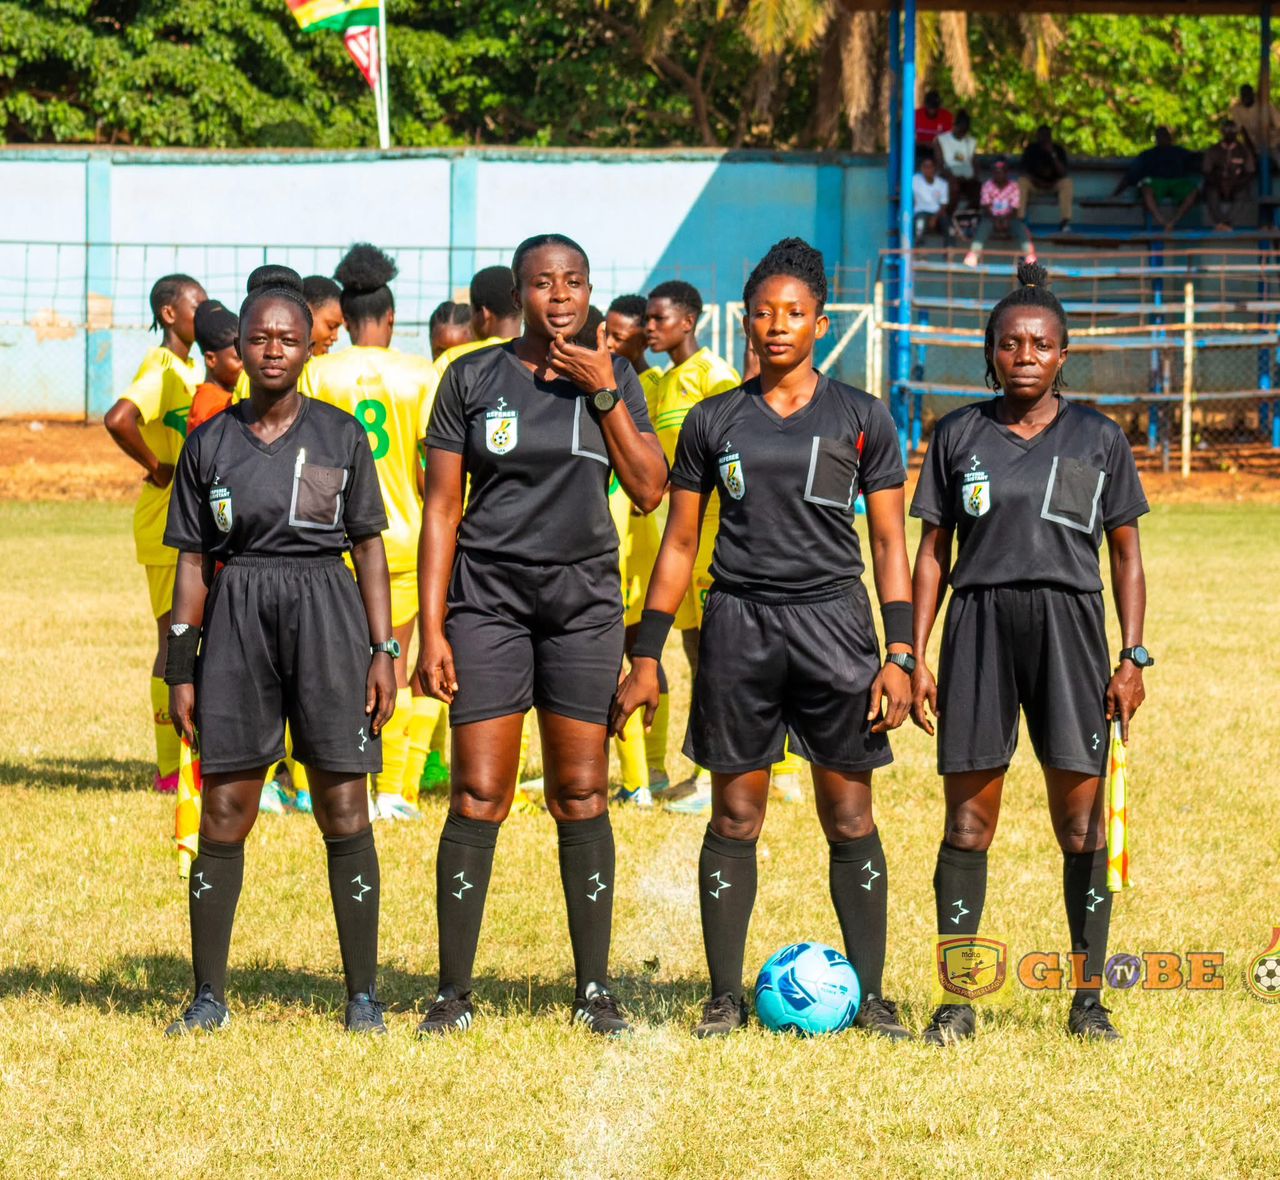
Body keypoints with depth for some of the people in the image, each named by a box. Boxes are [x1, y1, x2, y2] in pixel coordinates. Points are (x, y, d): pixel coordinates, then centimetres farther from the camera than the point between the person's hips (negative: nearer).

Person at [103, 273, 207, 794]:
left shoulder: (185, 370, 15)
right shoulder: (162, 369, -15)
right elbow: (118, 419, -31)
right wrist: (157, 468, -20)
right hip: (168, 525, -9)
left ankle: (185, 760, 17)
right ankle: (170, 768, -4)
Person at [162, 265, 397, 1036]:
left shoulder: (341, 436, 5)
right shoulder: (210, 444, 7)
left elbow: (370, 547, 6)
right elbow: (194, 560, 9)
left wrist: (384, 651, -1)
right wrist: (181, 667, 5)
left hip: (326, 612, -1)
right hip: (237, 618, 1)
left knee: (344, 810, -2)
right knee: (224, 811, 1)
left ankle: (364, 995, 4)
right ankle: (209, 996, 7)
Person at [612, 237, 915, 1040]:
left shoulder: (862, 419, 5)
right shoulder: (714, 423, 9)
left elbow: (890, 541, 5)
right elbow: (680, 543, 12)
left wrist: (900, 655, -3)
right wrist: (647, 657, 7)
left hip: (834, 619, -1)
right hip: (739, 621, 1)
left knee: (850, 818, 0)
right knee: (735, 817, 2)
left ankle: (871, 996, 6)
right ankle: (726, 998, 9)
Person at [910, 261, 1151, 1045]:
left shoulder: (1098, 439, 6)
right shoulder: (960, 436, 8)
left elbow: (1127, 554, 8)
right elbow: (933, 551, 10)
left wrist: (1133, 656, 0)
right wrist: (915, 656, 4)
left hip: (1069, 631, -1)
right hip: (979, 628, 1)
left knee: (1083, 826, -3)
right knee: (968, 823, 0)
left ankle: (1089, 996, 6)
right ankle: (957, 1000, 6)